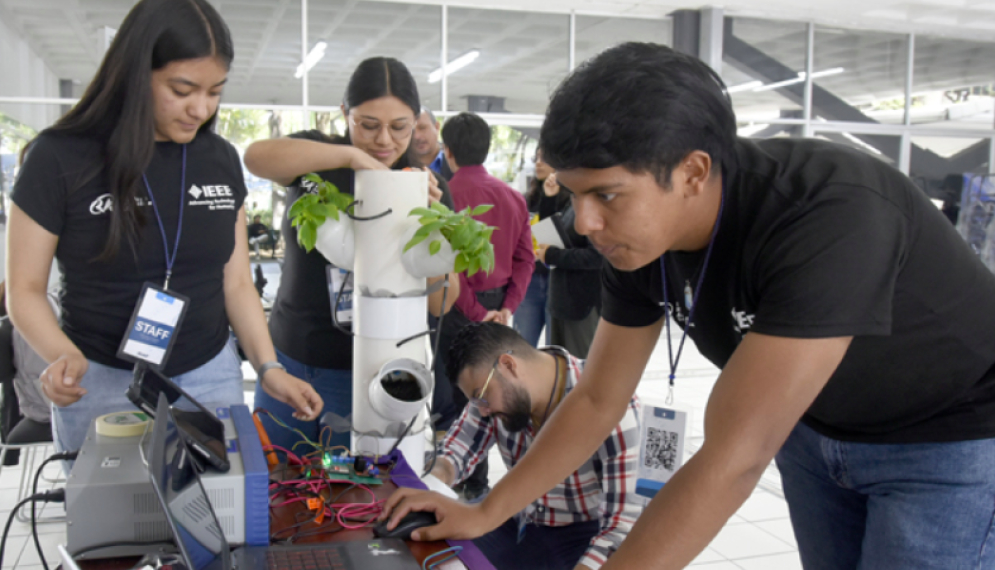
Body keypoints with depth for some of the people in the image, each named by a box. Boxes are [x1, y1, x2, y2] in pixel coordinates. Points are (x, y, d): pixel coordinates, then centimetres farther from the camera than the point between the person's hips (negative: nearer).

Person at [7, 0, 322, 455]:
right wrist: (63, 356, -24)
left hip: (211, 378, 3)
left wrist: (268, 368, -8)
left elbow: (236, 283, 6)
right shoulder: (60, 158, -10)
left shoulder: (221, 160, 2)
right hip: (102, 385, -3)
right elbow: (25, 289, -4)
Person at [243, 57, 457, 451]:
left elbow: (441, 304, -7)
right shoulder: (317, 157, 0)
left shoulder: (426, 189, -2)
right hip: (289, 359, 2)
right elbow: (256, 157, -24)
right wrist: (350, 156, -32)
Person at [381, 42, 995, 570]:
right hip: (816, 422, 6)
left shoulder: (829, 218, -37)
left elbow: (732, 461, -40)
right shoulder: (642, 239, -14)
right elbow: (597, 401, -2)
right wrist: (483, 514, -1)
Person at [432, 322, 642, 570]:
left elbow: (624, 520, -25)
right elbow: (455, 453, 0)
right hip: (520, 528, 4)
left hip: (589, 536, -4)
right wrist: (436, 479, -22)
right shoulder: (494, 387, -8)